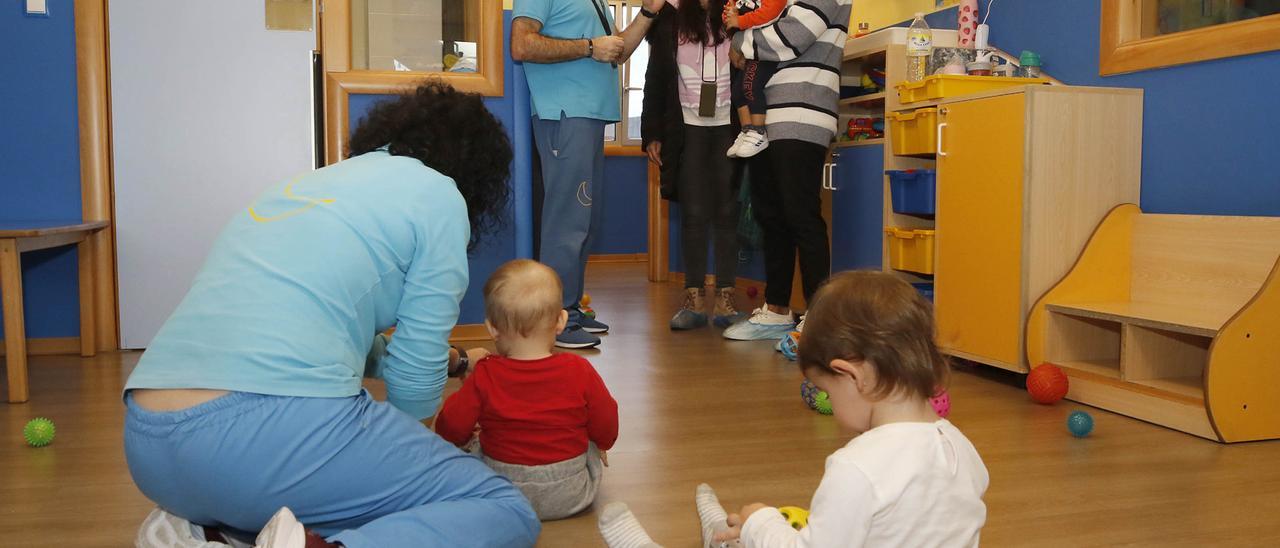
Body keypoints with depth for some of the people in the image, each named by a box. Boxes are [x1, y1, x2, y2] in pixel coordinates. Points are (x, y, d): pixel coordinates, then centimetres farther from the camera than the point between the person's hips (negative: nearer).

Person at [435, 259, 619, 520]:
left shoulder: (484, 377, -14)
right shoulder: (579, 372, -13)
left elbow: (453, 428, -7)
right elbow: (606, 429, -2)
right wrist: (600, 445, 23)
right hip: (570, 498, -1)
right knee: (590, 449, 29)